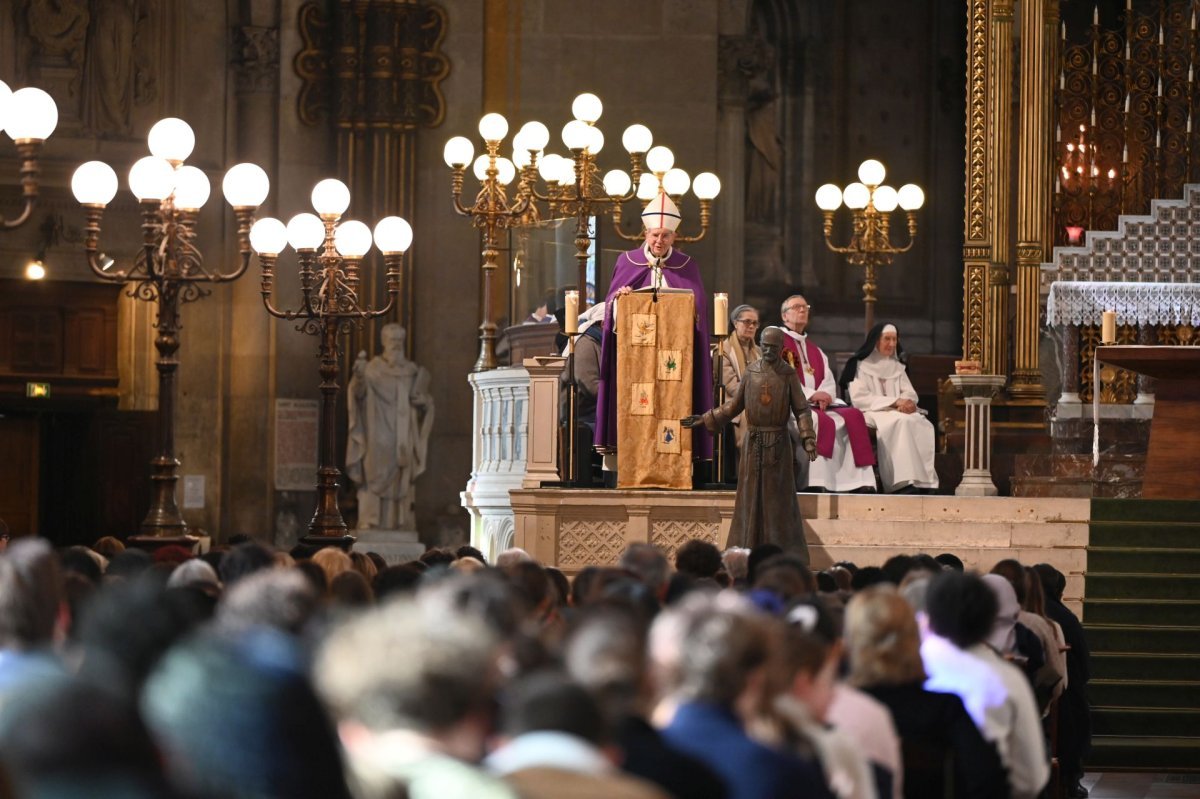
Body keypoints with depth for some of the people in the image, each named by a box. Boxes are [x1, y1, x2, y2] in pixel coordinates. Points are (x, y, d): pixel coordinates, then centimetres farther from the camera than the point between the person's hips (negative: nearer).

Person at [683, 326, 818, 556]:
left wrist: (808, 439, -16)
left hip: (778, 442, -3)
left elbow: (801, 410, -4)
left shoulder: (789, 375, -2)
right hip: (753, 441, 3)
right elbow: (735, 405, 11)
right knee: (750, 496, 4)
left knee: (778, 498, -1)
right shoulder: (751, 371, 5)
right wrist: (704, 419, 8)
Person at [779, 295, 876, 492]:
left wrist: (825, 395, -10)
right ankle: (816, 483, -41)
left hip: (821, 402, 6)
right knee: (820, 420, -35)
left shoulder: (815, 350, 27)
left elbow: (829, 380, 15)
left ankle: (860, 482, -25)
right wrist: (810, 395, -17)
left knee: (853, 416, -18)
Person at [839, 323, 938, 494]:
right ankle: (904, 483, -44)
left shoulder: (898, 367, 23)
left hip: (899, 412, 5)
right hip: (871, 414, -5)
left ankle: (923, 483, -38)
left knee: (923, 425, -29)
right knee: (901, 422, -37)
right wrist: (894, 402, -16)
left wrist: (907, 403, -13)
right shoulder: (860, 365, 5)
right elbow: (858, 398, -9)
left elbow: (910, 394, 14)